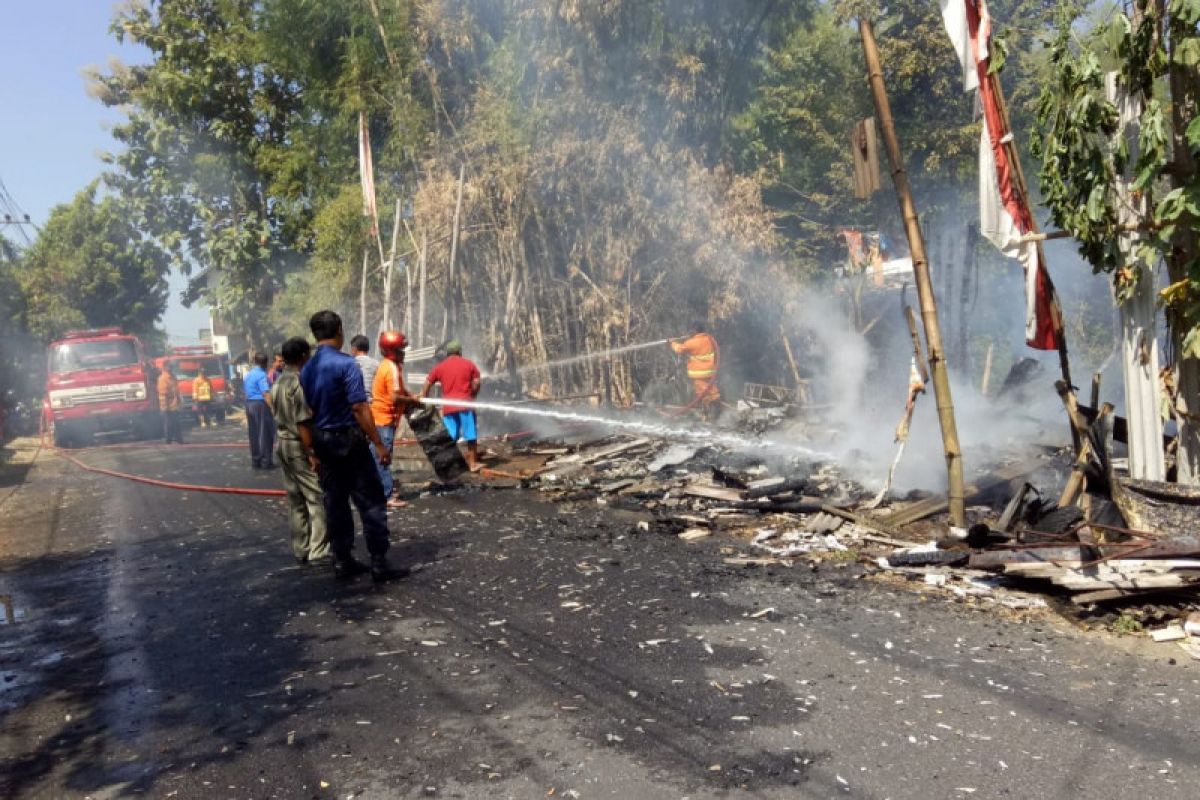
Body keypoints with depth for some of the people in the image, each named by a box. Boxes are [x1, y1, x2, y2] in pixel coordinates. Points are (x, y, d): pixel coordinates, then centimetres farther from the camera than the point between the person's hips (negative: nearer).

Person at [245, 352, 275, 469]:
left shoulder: (248, 375, 14)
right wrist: (273, 408, -25)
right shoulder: (262, 375, -13)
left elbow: (247, 392, 19)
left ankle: (255, 460, 17)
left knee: (253, 433, 12)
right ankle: (266, 461, -2)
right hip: (261, 404, -9)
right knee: (264, 433, -4)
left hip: (249, 404, 9)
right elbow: (266, 394, -22)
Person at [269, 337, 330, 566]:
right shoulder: (299, 382, -17)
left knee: (296, 500, 13)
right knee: (317, 498, -3)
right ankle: (318, 550, -2)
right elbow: (303, 422, -22)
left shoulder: (278, 382, 12)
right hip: (300, 446, -9)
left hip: (283, 443, 9)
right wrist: (312, 452, -21)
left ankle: (300, 550, 18)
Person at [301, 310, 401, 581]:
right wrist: (378, 444, -17)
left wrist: (314, 447, 20)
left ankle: (342, 561, 17)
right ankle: (379, 562, -2)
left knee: (334, 502, 12)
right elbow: (359, 407, -19)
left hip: (322, 442, 7)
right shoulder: (345, 364, -14)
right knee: (371, 501, -2)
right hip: (348, 440, -7)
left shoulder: (307, 369, 8)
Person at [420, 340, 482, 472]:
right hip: (465, 404, -2)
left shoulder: (440, 366, 10)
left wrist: (423, 399, 19)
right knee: (471, 436, 5)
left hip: (448, 406, 2)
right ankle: (472, 463, 8)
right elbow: (476, 383, 1)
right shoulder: (469, 364, 7)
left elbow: (427, 383, 10)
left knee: (450, 438, 6)